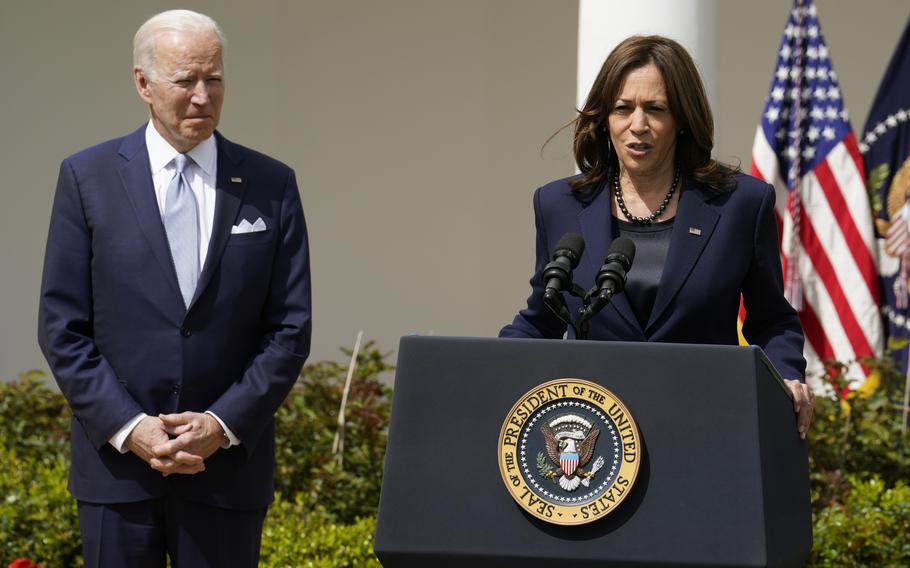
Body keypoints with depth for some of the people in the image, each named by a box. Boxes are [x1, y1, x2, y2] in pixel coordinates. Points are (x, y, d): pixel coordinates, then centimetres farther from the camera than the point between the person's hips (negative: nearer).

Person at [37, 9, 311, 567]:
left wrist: (222, 425, -9)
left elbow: (291, 328, 2)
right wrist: (128, 427, -11)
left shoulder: (271, 186, 4)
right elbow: (62, 326, 0)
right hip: (117, 459, 0)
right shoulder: (88, 178, 2)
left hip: (228, 465, 0)